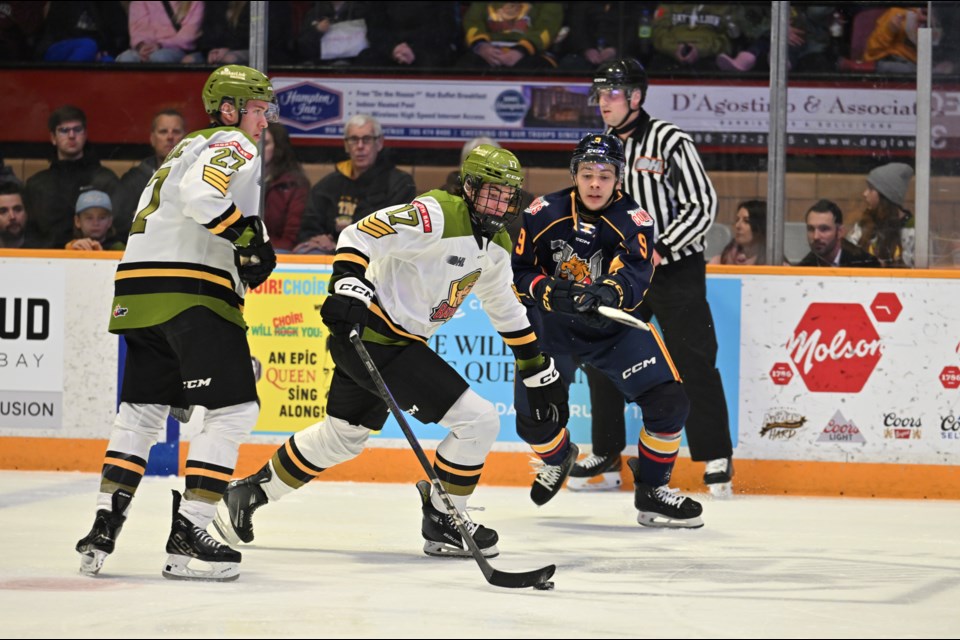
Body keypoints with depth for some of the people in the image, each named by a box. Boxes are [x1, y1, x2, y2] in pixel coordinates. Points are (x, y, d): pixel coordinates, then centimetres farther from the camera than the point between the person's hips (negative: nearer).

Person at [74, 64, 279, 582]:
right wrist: (249, 234, -19)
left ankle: (102, 531, 11)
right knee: (233, 408, -7)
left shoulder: (191, 148, 28)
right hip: (191, 292, -10)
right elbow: (200, 196, -23)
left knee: (142, 410, 16)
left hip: (139, 288, 10)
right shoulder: (234, 146, -3)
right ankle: (187, 539, -12)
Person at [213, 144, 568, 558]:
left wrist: (541, 375, 22)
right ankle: (441, 523, 5)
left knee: (342, 437, 24)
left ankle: (250, 492, 38)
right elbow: (359, 236, -24)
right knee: (478, 420, -11)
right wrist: (348, 289, -38)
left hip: (405, 340, 10)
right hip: (373, 335, -10)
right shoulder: (437, 215, -19)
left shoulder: (496, 246, 10)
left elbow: (507, 312, 21)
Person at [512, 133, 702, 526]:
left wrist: (612, 292, -55)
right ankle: (558, 458, 37)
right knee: (532, 417, -2)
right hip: (553, 326, 1)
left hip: (615, 327, -1)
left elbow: (635, 275, -33)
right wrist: (545, 290, -30)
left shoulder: (633, 220, -16)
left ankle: (651, 491, 3)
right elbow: (517, 271, -9)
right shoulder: (543, 214, -12)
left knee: (668, 400, -16)